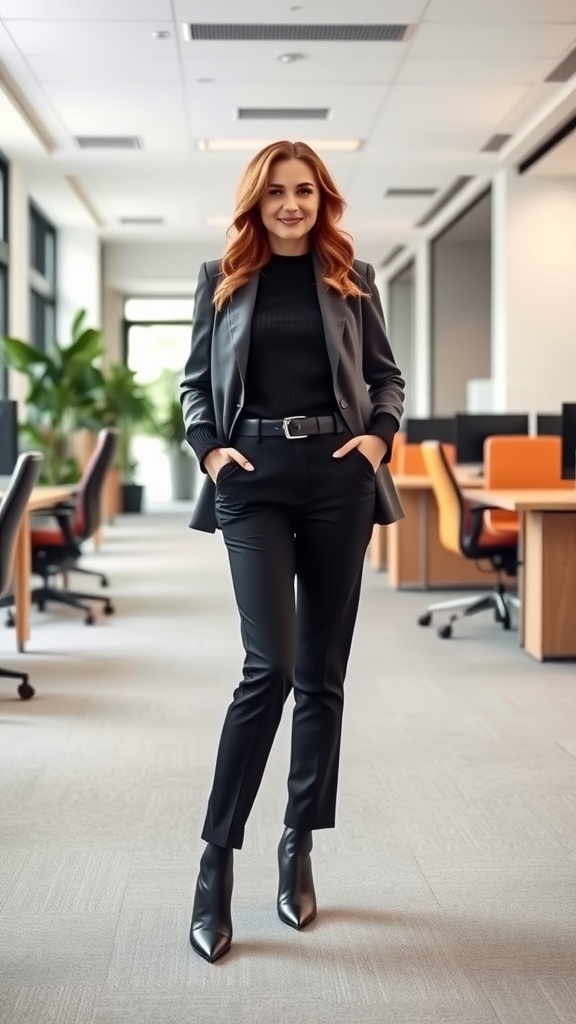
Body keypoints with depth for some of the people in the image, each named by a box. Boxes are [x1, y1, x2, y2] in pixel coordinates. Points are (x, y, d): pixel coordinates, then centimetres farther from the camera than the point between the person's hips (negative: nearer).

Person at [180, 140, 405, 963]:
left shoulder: (352, 278, 11)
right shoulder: (222, 278, 9)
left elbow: (386, 376, 14)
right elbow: (195, 381, 11)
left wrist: (379, 436, -4)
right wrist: (209, 448, -5)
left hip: (338, 477, 2)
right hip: (255, 476, -2)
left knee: (322, 671, 6)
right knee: (270, 665, -13)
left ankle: (299, 846, 19)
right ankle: (217, 856, -1)